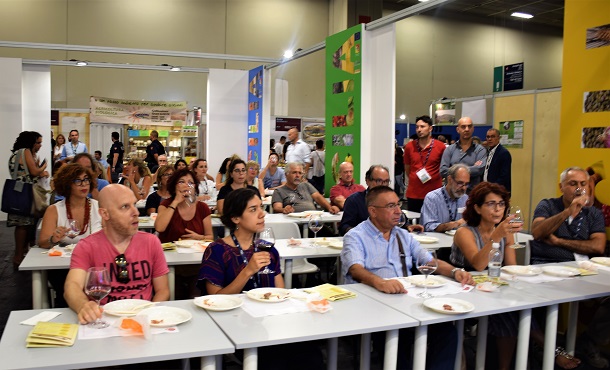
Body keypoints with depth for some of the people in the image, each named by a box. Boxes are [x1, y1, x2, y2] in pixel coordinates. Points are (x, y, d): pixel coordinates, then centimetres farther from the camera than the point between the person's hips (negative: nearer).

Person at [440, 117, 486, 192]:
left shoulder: (480, 150, 2)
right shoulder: (450, 149, 6)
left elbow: (480, 169, -15)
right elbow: (443, 171, -7)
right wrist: (471, 169, -8)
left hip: (472, 193, -1)